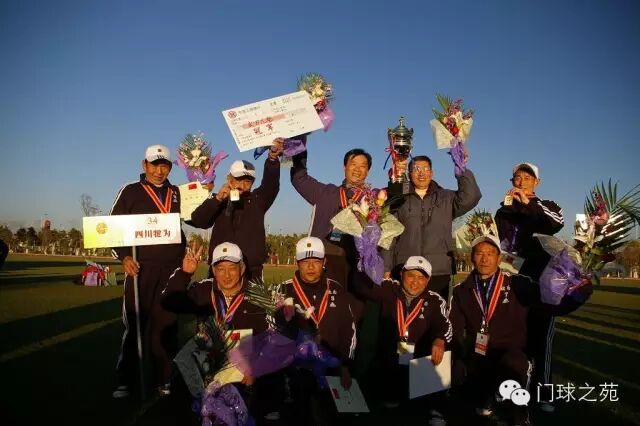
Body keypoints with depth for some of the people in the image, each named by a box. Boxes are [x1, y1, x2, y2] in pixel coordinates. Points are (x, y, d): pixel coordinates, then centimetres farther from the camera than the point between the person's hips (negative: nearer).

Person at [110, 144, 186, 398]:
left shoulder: (178, 194, 15)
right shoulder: (130, 192, 6)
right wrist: (124, 257, -7)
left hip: (171, 269, 3)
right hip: (140, 268, -2)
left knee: (166, 325, 6)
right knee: (134, 324, 3)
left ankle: (164, 379, 15)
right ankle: (125, 381, 13)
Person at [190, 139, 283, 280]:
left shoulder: (258, 200, 8)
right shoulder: (218, 201, 9)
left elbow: (271, 184, -10)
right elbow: (198, 221, -4)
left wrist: (272, 158, -29)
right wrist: (217, 198, -16)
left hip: (251, 269, 0)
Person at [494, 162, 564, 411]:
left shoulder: (546, 207, 11)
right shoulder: (505, 210, 14)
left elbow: (558, 223, -14)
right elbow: (497, 240, 5)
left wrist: (529, 203, -20)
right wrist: (505, 208, -6)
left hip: (543, 278, -1)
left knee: (542, 335, -3)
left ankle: (543, 393, 3)